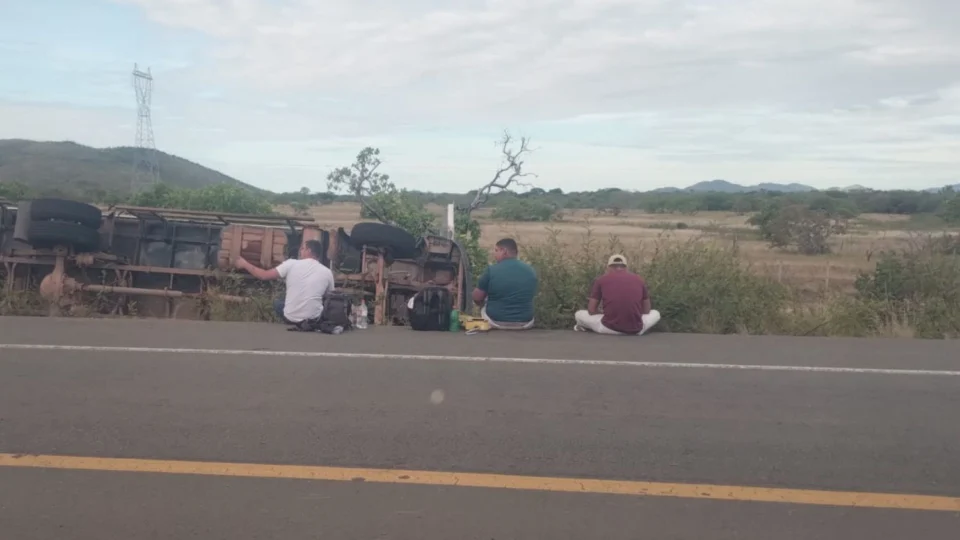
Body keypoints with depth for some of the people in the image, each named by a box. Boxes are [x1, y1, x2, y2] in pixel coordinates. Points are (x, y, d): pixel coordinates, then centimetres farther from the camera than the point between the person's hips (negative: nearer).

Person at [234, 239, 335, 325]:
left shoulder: (292, 264, -5)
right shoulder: (327, 272, -1)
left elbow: (264, 276, -1)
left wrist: (245, 264, 15)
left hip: (291, 319, -1)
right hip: (315, 320, 1)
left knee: (277, 302, 32)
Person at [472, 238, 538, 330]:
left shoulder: (492, 270, -13)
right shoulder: (531, 270, -1)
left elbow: (477, 298, -4)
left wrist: (482, 303, 19)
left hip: (496, 322, -2)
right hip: (525, 323, 3)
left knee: (484, 307, 29)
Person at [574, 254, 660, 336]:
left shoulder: (601, 279, 7)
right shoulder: (639, 279, 12)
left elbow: (591, 310, 10)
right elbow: (646, 310, 20)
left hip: (609, 328, 0)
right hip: (635, 330, 0)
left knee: (579, 315, 27)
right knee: (656, 314, 34)